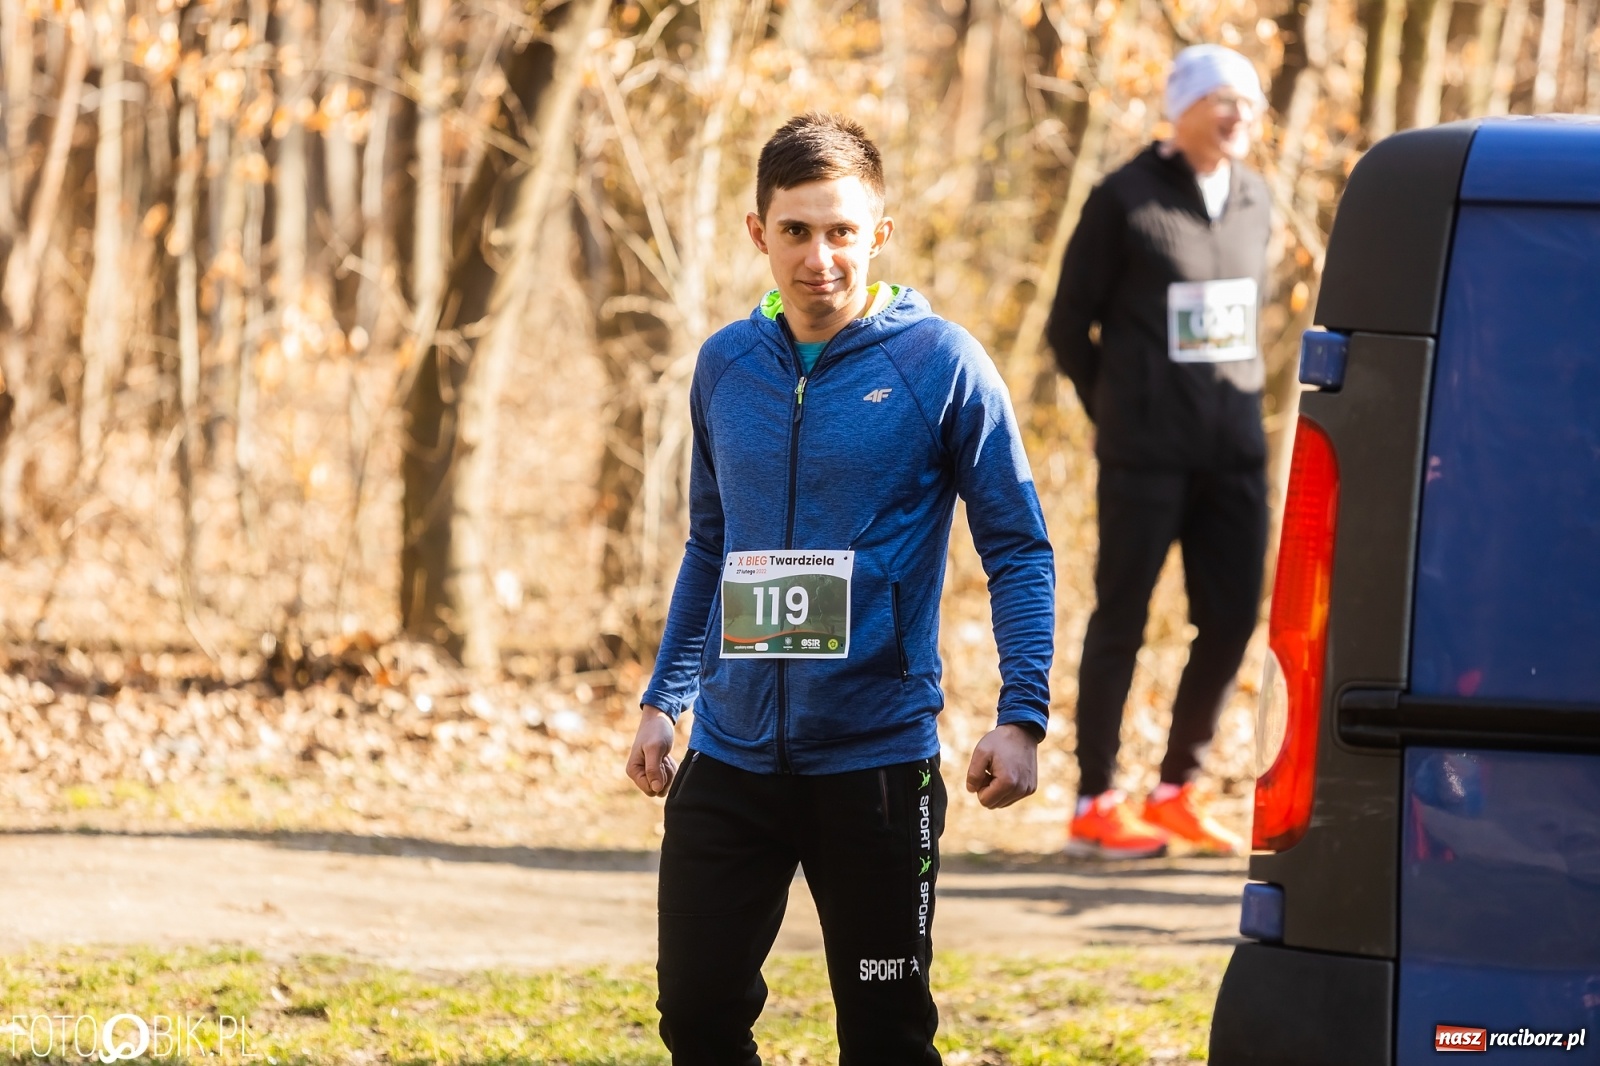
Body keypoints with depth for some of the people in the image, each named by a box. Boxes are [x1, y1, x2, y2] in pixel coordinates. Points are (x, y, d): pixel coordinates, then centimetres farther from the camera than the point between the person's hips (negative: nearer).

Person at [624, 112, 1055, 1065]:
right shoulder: (727, 367, 7)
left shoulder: (940, 364, -7)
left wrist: (1022, 717, -14)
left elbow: (1019, 549, -5)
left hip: (877, 760, -4)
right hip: (731, 757, 4)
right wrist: (664, 701, 15)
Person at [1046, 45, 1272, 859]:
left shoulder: (1254, 199, 9)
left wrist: (1231, 404, 14)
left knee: (1231, 621, 5)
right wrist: (1117, 412, 6)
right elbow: (1069, 326, 0)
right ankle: (1094, 807, 6)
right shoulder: (1125, 202, -7)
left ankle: (1177, 791, 19)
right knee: (1121, 621, 0)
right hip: (1146, 453, -6)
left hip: (1235, 447, 6)